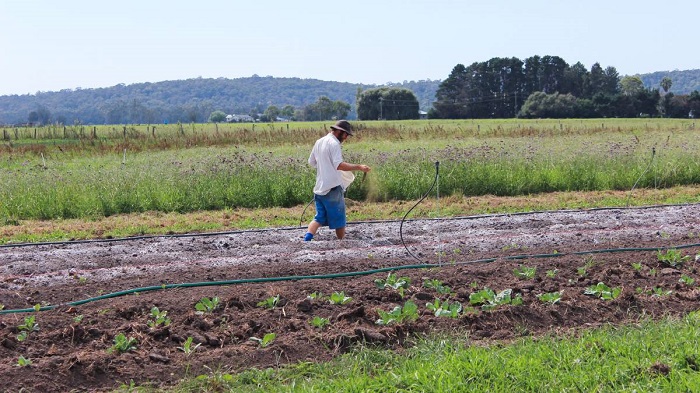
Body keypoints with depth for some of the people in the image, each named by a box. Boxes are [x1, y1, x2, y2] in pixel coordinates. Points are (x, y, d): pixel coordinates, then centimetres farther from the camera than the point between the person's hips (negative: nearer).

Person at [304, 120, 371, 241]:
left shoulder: (319, 142, 14)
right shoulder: (334, 143, -13)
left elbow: (311, 162, 22)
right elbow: (339, 165, -24)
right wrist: (359, 167, -27)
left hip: (319, 188, 8)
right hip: (332, 188, -8)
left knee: (319, 218, 7)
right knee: (338, 219, 5)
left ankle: (307, 238, -11)